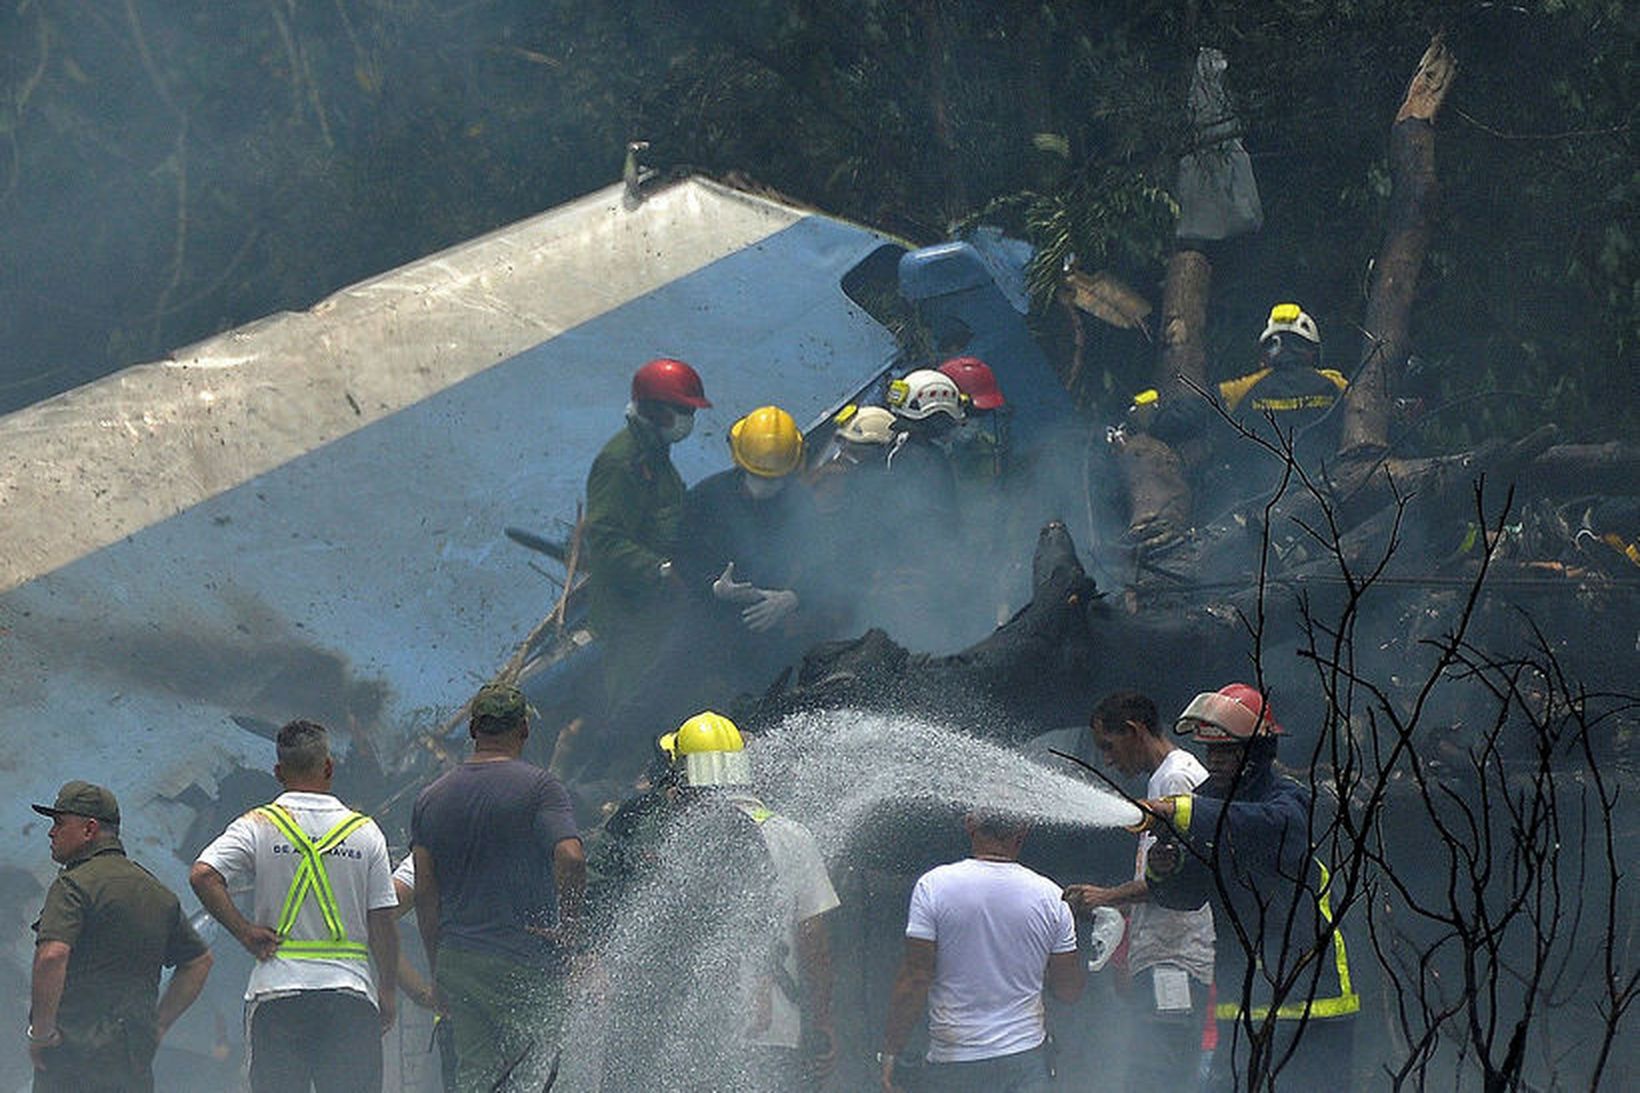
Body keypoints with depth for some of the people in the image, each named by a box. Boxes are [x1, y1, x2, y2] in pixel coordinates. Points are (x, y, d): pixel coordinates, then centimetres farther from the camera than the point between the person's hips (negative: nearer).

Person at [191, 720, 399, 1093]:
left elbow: (202, 876, -15)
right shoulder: (365, 831, 2)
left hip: (276, 992, 0)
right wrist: (387, 993, 11)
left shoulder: (258, 826, -1)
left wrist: (244, 932, -6)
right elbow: (383, 922, 3)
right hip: (351, 992, 0)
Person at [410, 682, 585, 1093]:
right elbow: (571, 858, -20)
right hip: (527, 963, -5)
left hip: (457, 964, 5)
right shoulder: (538, 786, -4)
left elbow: (424, 893, 8)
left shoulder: (431, 797, 10)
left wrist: (437, 969, 12)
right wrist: (568, 927, -8)